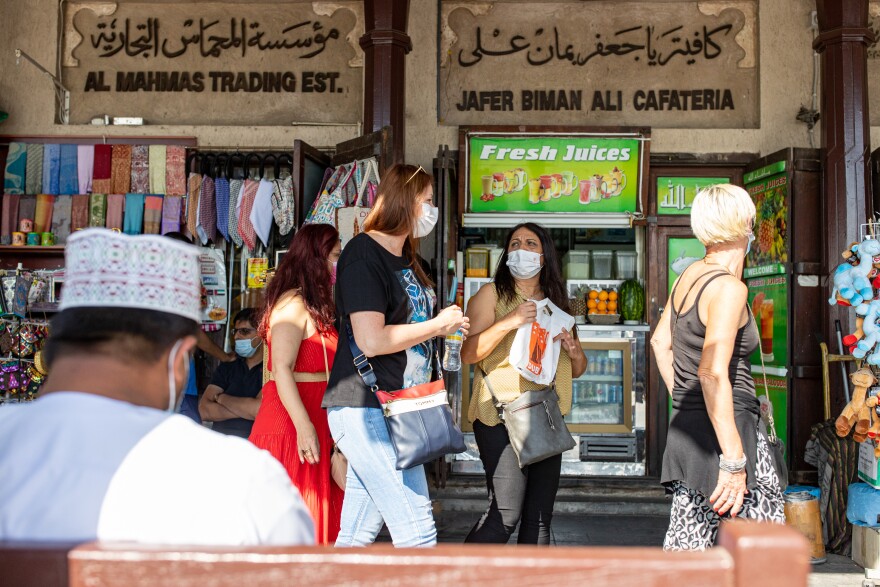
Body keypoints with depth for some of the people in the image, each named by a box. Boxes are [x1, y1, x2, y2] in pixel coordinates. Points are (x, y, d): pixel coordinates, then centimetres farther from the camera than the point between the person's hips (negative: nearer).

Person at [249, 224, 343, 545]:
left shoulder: (313, 306, 18)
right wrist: (304, 426, -26)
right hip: (293, 423, -10)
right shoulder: (293, 304, -12)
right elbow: (281, 369, -20)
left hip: (312, 418, 10)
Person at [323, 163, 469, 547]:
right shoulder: (363, 254, -11)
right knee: (417, 531, -11)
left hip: (392, 408, 10)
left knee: (356, 535, 12)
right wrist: (437, 324, -10)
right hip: (365, 409, -10)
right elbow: (371, 340, -20)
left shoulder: (404, 260, 20)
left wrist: (449, 328, 14)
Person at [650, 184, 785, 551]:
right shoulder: (729, 287, -15)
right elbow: (712, 372, -24)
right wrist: (733, 460, -23)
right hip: (720, 434, -9)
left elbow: (660, 341, 23)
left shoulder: (689, 276, 10)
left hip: (687, 428, 9)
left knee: (686, 550, 12)